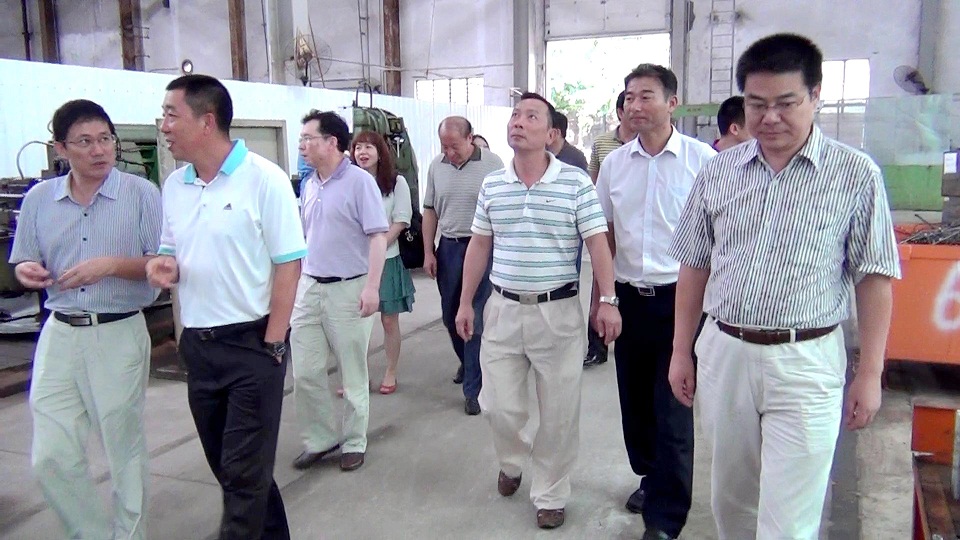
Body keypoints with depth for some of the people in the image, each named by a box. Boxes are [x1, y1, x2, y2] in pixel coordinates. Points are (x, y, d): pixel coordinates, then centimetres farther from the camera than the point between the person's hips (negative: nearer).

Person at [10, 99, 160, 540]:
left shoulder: (141, 194, -5)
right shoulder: (38, 199, 6)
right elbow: (25, 265, 13)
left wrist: (112, 265, -20)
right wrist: (27, 271, -9)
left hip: (120, 336, -3)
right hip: (59, 336, 4)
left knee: (125, 450, 9)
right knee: (50, 457, 5)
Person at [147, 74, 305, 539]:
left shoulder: (263, 178, -12)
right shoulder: (173, 185, 7)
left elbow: (288, 264, -13)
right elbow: (171, 255, 17)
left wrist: (272, 344, -14)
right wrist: (162, 266, -7)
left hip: (252, 343, -7)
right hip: (197, 344, 7)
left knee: (245, 471, 2)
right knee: (225, 463, 17)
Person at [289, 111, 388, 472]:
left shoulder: (359, 181, -9)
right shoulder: (309, 185, 11)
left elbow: (378, 236, -14)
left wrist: (372, 287, -21)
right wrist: (297, 281, 16)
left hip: (348, 289, -6)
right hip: (309, 288, 6)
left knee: (353, 375, 8)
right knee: (304, 372, 7)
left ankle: (354, 443, 23)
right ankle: (320, 439, 25)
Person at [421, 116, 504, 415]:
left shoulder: (492, 164, -7)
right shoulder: (437, 165, 5)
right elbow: (430, 210, 10)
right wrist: (428, 252, 7)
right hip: (448, 247, 5)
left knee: (476, 319, -2)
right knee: (450, 316, 15)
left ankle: (473, 388, 7)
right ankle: (467, 362, 41)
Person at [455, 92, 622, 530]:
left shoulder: (576, 182, -6)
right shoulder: (491, 186, 6)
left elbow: (598, 243, -8)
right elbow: (479, 246, 11)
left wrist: (608, 301, -15)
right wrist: (465, 302, 10)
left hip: (558, 311, -3)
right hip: (503, 308, 3)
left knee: (559, 413, 7)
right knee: (498, 404, 9)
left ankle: (550, 496, 26)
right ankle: (511, 462, 41)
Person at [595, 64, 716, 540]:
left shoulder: (702, 160, -7)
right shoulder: (614, 163, 6)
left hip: (680, 297, -4)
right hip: (629, 297, 5)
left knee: (673, 408, -1)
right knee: (635, 398, 16)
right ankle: (651, 477, 38)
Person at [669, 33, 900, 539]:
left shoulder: (856, 175, -4)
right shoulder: (719, 171, 4)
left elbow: (874, 279, -2)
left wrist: (870, 373, -4)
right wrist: (681, 351, 9)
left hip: (806, 362, -3)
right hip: (723, 353, 3)